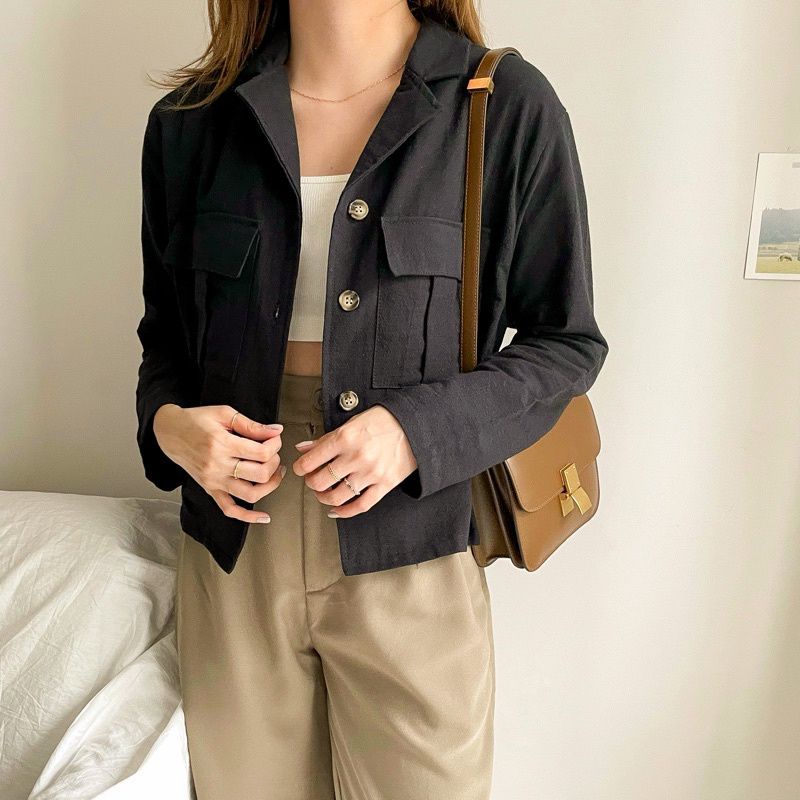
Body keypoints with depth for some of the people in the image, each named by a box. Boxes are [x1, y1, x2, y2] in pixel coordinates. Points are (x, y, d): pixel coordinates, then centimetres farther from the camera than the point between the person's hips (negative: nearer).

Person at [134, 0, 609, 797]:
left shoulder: (509, 105, -6)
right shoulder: (191, 120, 3)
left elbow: (567, 340, -2)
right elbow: (166, 331, 12)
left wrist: (420, 428, -17)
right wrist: (167, 421, -9)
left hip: (409, 557, -2)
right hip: (234, 550, 3)